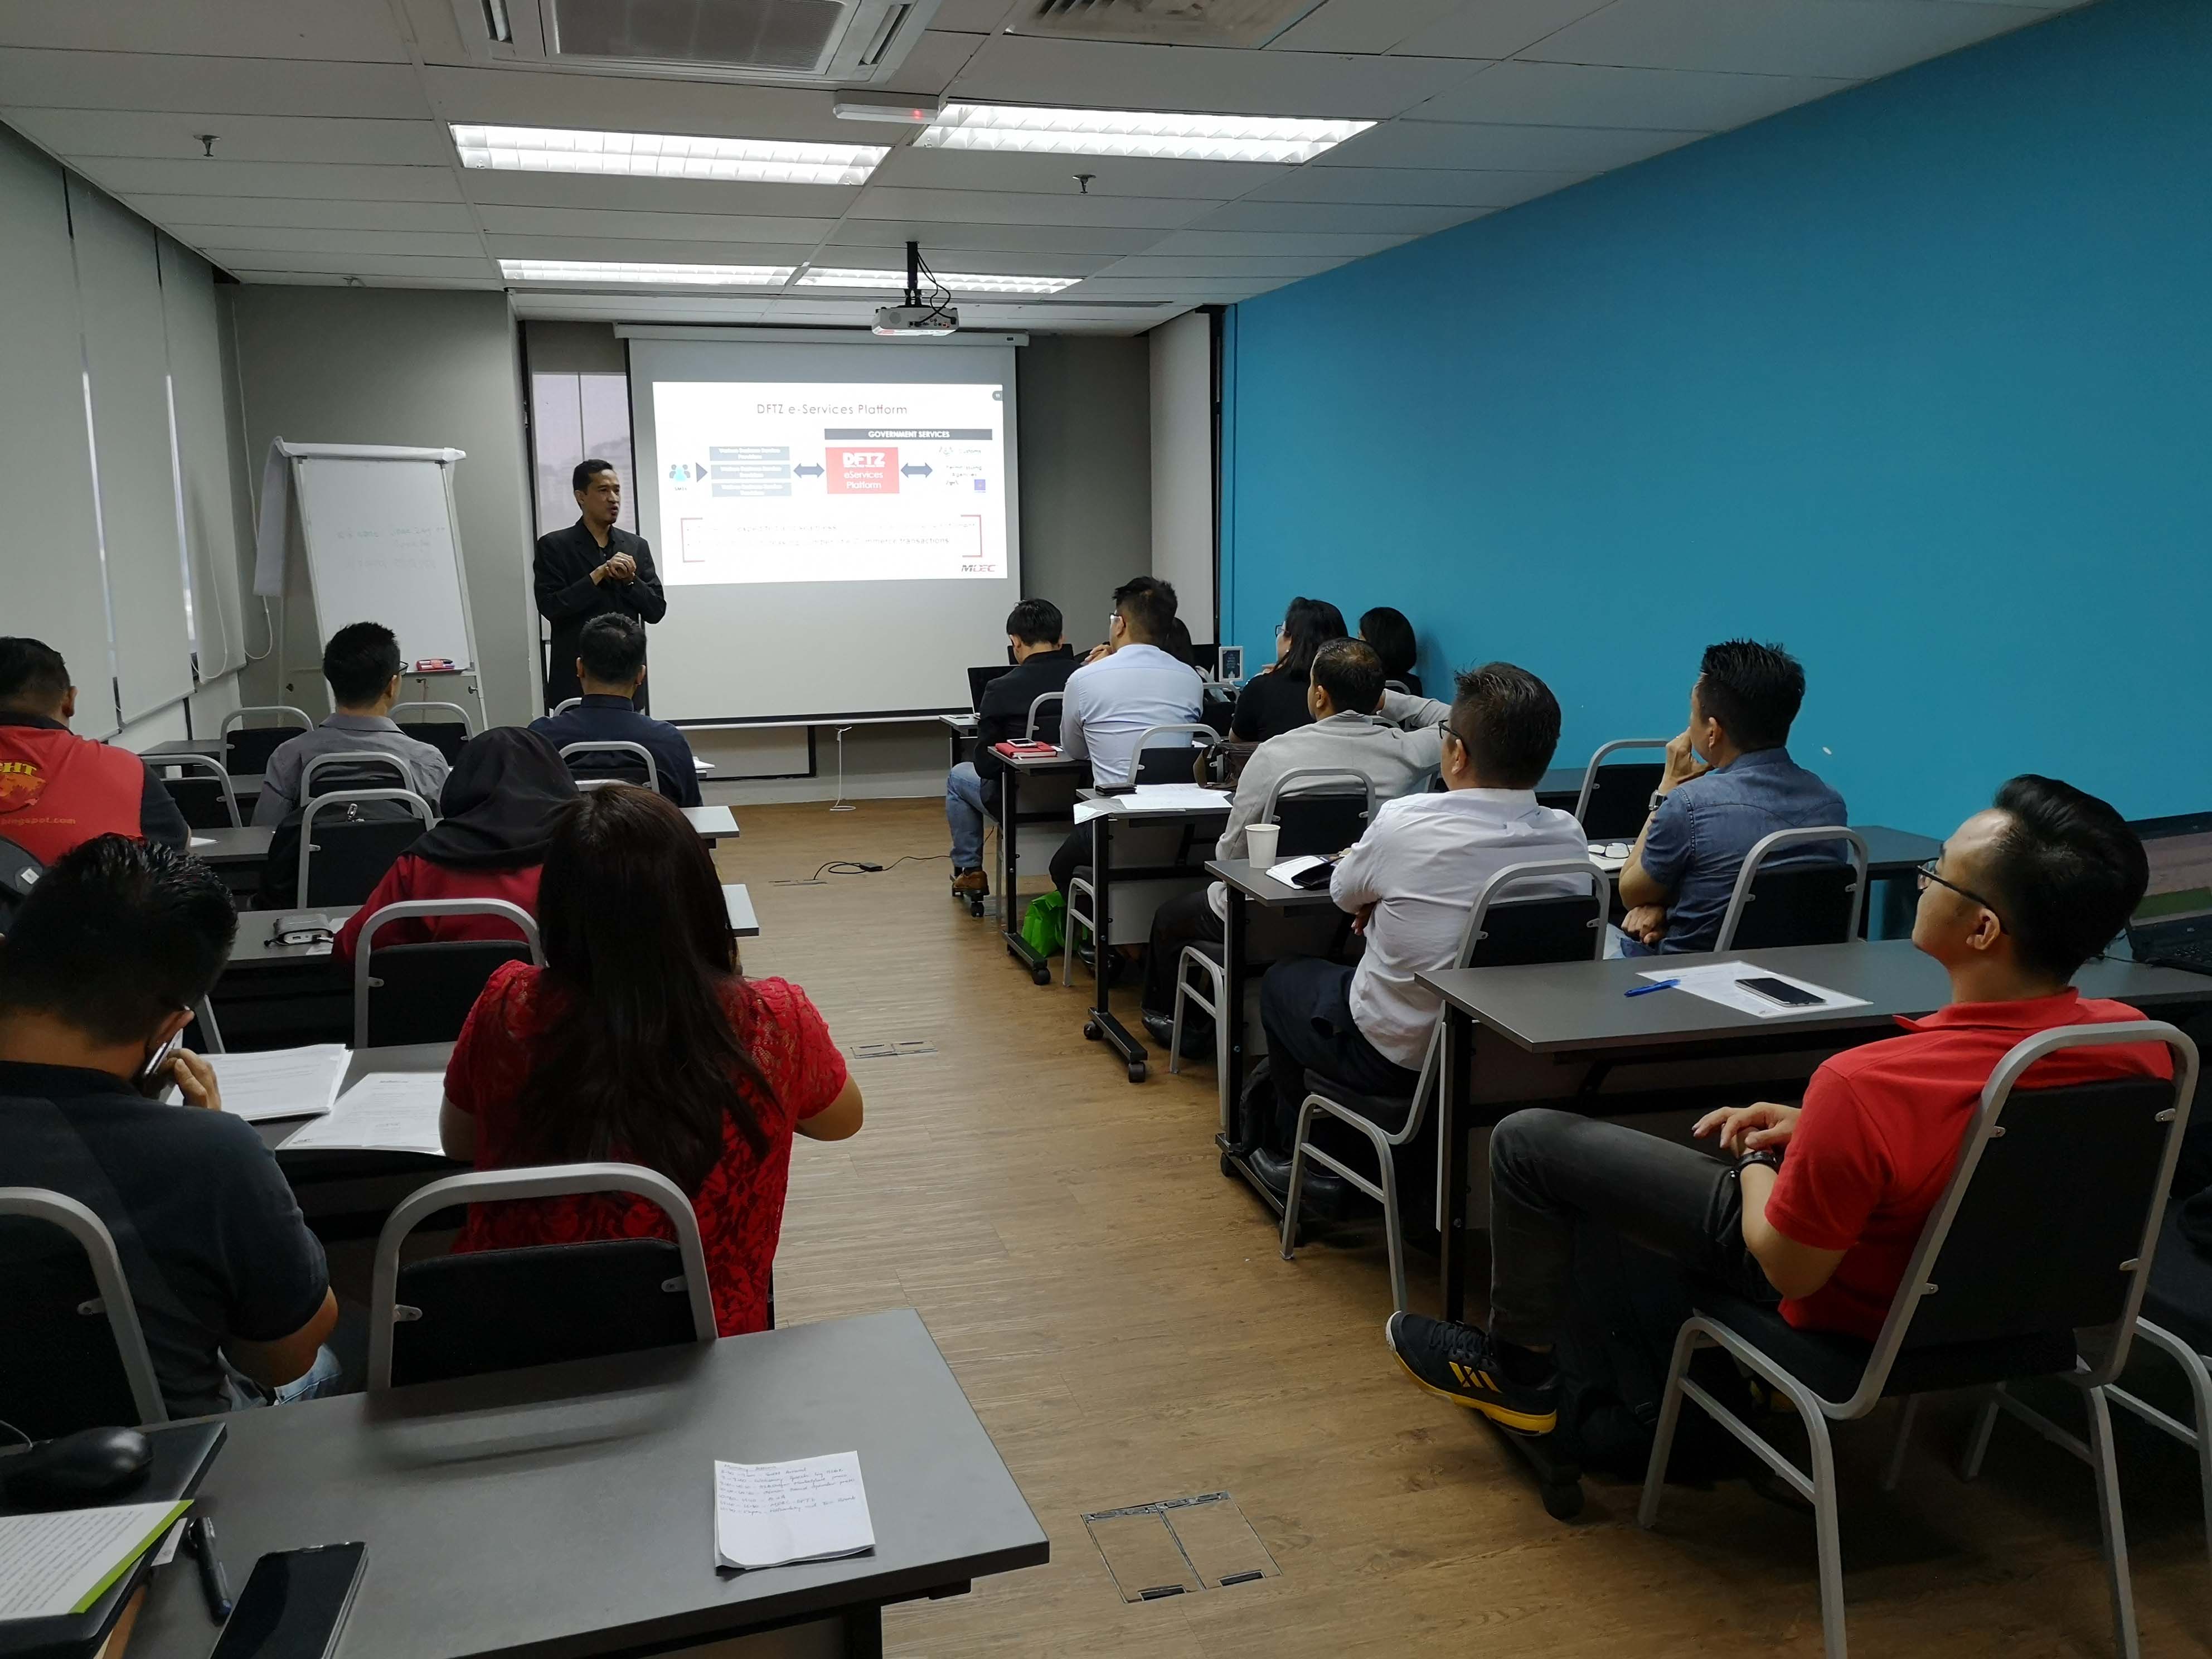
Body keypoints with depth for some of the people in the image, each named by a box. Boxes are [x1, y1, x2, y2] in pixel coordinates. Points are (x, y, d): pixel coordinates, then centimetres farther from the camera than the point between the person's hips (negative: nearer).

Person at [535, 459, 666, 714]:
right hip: (575, 682, -3)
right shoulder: (554, 546, 0)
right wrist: (599, 574, -15)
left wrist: (630, 580, -9)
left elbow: (656, 610, 8)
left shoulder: (637, 546, 10)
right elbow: (549, 607, -10)